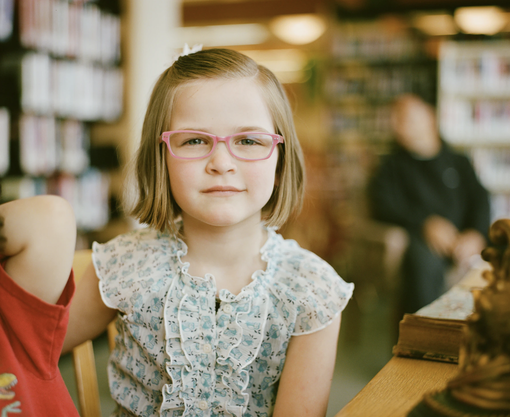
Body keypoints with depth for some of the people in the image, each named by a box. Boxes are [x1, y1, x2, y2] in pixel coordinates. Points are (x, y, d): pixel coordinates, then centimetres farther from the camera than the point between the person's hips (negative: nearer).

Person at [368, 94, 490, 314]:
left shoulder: (458, 161, 19)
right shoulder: (393, 165, 12)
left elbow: (480, 199, 8)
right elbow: (382, 205, -3)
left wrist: (475, 234, -13)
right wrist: (427, 222, -16)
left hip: (463, 239, 3)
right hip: (422, 237, -2)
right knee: (423, 261, -35)